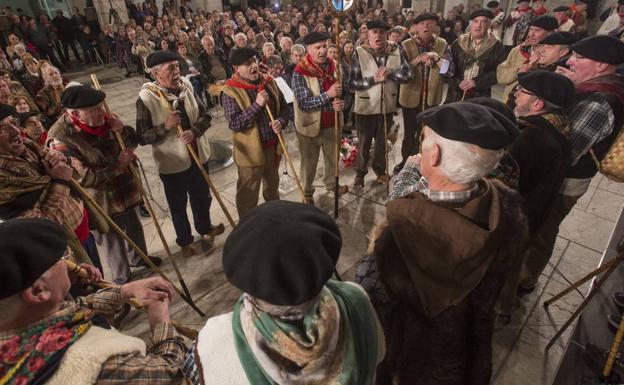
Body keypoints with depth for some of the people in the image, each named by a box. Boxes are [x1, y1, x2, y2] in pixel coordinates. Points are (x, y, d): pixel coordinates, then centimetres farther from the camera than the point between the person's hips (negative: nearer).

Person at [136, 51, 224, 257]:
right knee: (178, 205, 14)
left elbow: (205, 115, 0)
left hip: (198, 154, 4)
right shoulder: (146, 98, -17)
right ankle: (185, 241, 37)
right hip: (172, 162, -4)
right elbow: (142, 137, -15)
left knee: (202, 197, 22)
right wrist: (165, 126, -29)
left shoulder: (186, 86, -4)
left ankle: (205, 228, 49)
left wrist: (194, 131, -18)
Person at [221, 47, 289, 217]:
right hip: (250, 150, -5)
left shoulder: (269, 82, 0)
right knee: (248, 193, 9)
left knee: (272, 185, 26)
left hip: (272, 145, 6)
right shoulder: (231, 91, -16)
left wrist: (281, 121, -13)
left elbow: (284, 108, 9)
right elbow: (234, 123, -23)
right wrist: (257, 104, -28)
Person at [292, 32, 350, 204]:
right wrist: (328, 94, -34)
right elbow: (304, 103, -25)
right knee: (309, 162, 13)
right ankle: (307, 192, 33)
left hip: (332, 123, 5)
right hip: (310, 125, -5)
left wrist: (342, 103, -17)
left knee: (333, 157, 23)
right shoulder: (300, 73, -19)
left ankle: (331, 183, 48)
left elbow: (345, 91, 7)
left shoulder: (335, 66, -3)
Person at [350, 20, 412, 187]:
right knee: (364, 142, 14)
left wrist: (390, 72, -24)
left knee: (382, 141, 19)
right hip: (366, 107, -3)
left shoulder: (396, 51, -5)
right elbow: (353, 83, -17)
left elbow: (407, 74, -8)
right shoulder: (359, 53, -14)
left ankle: (380, 170, 39)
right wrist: (374, 79, -27)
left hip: (387, 105, 3)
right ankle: (360, 172, 33)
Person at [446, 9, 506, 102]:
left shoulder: (496, 47, 3)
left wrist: (476, 82, -16)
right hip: (456, 94, 2)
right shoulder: (458, 43, 7)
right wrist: (458, 82, -13)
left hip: (480, 96, -1)